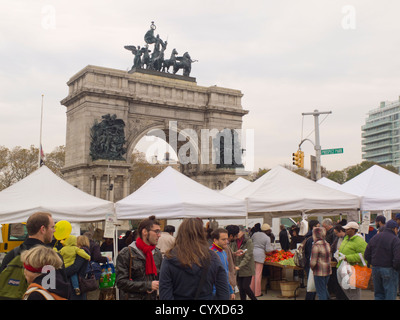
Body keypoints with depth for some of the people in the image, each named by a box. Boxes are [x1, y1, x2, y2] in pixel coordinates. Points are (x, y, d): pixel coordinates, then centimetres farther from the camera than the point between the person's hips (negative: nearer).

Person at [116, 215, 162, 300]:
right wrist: (148, 285, -18)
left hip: (153, 297, 5)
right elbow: (121, 282, -15)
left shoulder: (157, 253, 6)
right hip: (133, 297, -4)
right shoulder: (126, 253, -9)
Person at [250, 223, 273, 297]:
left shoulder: (255, 234, 5)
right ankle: (257, 293, 7)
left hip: (252, 253, 4)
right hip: (260, 255, -4)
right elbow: (268, 249, -7)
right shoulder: (267, 238, -5)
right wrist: (273, 249, 13)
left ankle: (251, 290, 23)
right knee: (258, 274, 1)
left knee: (253, 272, 15)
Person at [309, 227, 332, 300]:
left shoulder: (316, 245, -18)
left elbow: (313, 262, -17)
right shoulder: (327, 244, 6)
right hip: (328, 270, 8)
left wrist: (311, 267, 0)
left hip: (319, 272, -7)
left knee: (321, 292, 1)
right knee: (325, 290, 20)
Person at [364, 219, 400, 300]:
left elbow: (366, 255, 10)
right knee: (390, 295, 3)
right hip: (389, 269, -6)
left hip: (375, 268, 6)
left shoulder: (374, 238, 9)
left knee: (378, 294, 16)